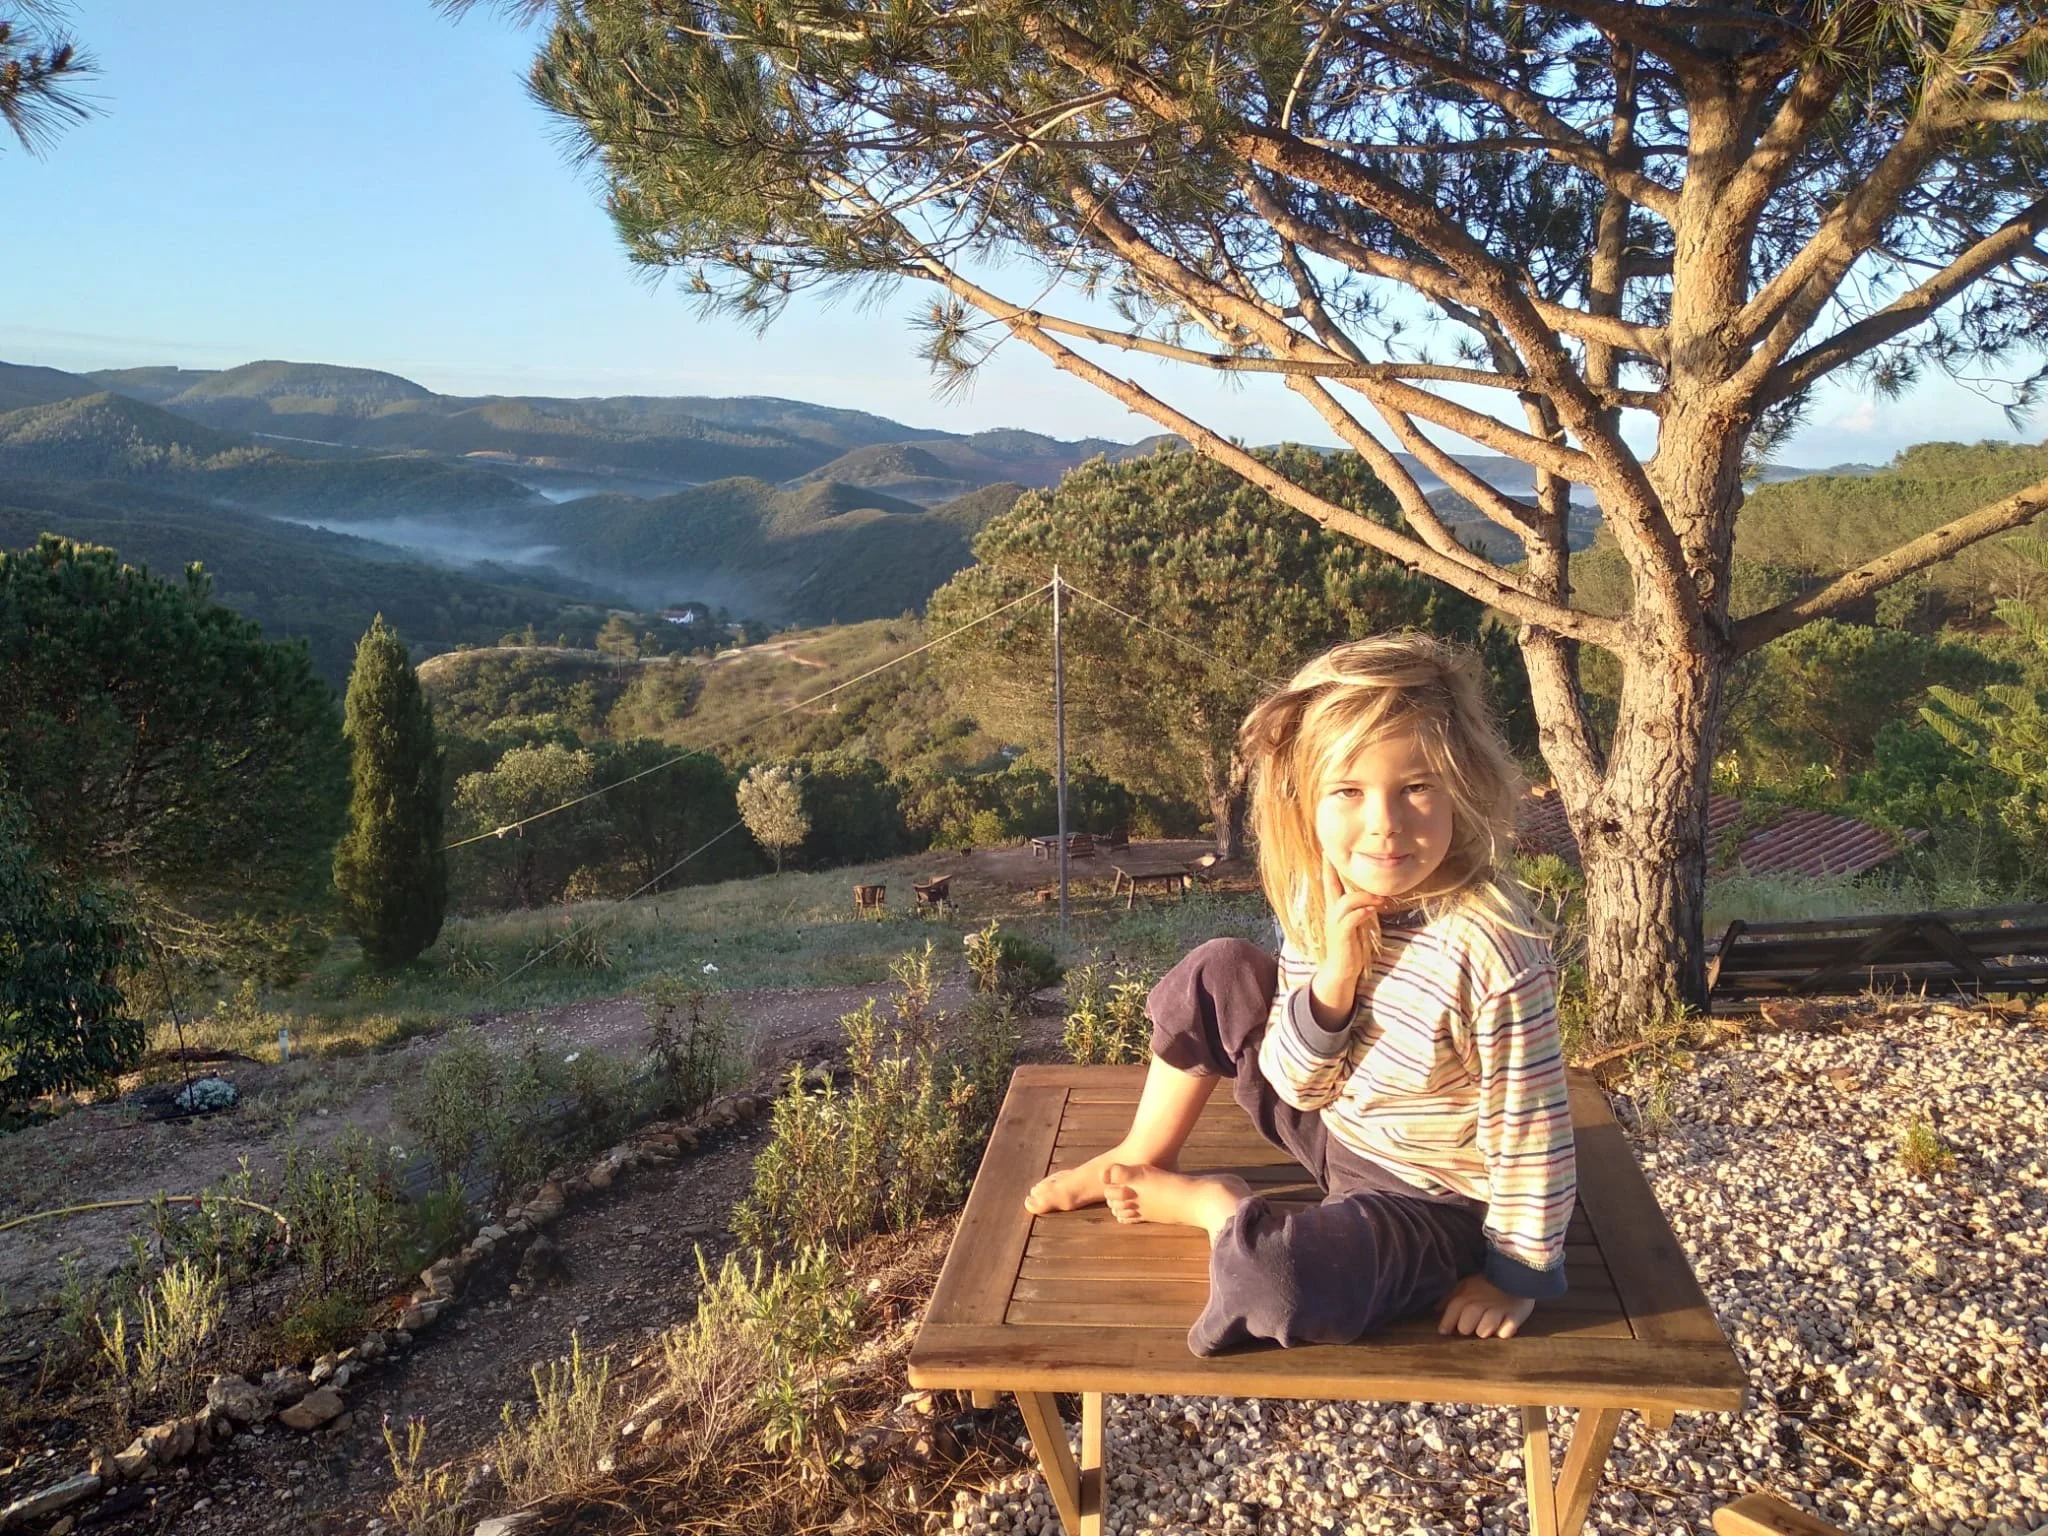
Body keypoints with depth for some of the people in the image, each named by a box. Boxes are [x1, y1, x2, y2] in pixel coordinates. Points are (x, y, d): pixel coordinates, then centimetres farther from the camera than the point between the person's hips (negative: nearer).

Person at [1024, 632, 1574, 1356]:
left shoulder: (1491, 950, -32)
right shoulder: (1321, 904, -11)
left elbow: (1532, 1129, -21)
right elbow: (1294, 1084, -7)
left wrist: (1518, 1271, -12)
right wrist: (1334, 976, -24)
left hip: (1433, 1201, -7)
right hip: (1337, 1128, 7)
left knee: (1279, 1280, -34)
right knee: (1218, 972, 0)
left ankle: (1208, 1202, 1)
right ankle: (1141, 1159, 20)